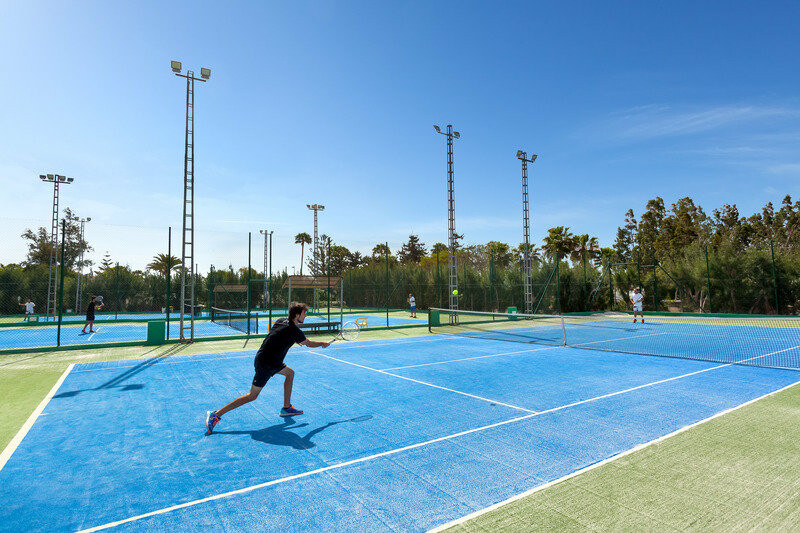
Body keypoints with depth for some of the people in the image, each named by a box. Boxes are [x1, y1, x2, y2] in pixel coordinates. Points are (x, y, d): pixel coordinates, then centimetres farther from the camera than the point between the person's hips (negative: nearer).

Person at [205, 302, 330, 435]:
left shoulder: (281, 321, 4)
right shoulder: (294, 330, -18)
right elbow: (309, 344, -2)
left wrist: (296, 341, 25)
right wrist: (323, 344, 16)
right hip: (265, 364, -9)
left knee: (290, 373, 18)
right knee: (252, 396, -2)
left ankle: (286, 407, 24)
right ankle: (216, 415, 3)